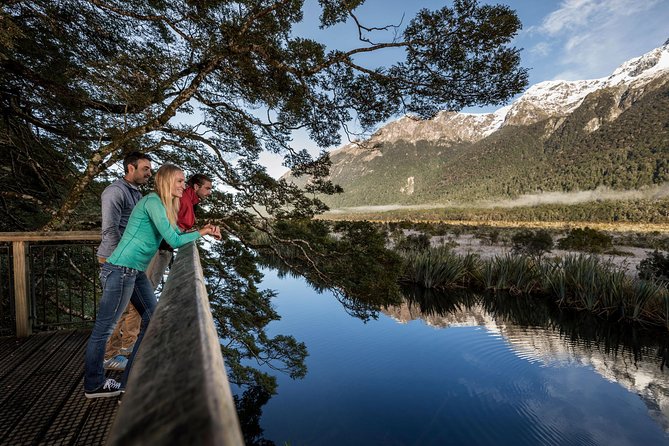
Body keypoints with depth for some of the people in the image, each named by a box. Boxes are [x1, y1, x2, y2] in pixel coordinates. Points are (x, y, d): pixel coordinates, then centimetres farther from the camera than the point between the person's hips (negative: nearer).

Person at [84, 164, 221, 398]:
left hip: (136, 273, 10)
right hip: (120, 270, -10)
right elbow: (174, 240, -21)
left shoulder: (165, 205, 12)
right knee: (104, 328, 6)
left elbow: (176, 234, 14)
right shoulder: (153, 201, -16)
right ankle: (94, 385, 24)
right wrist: (201, 233, -7)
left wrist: (202, 230, 1)